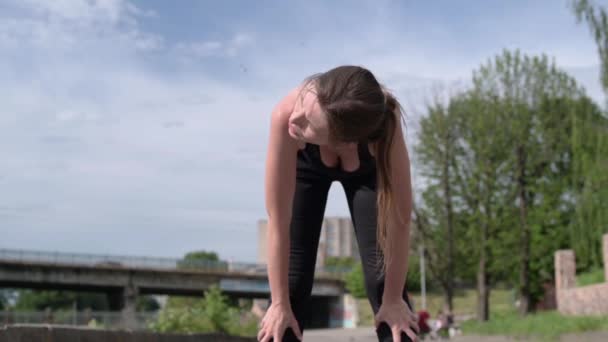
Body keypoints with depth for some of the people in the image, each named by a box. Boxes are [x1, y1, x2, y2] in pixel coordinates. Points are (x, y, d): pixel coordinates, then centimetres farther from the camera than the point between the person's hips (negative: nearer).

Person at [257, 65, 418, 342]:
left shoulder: (385, 135, -45)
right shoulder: (286, 115, -45)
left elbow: (400, 222, -29)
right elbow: (278, 221, -35)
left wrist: (393, 299, -19)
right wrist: (279, 303, -25)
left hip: (366, 169, 0)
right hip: (305, 163, 0)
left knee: (384, 279, -6)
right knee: (291, 281, -5)